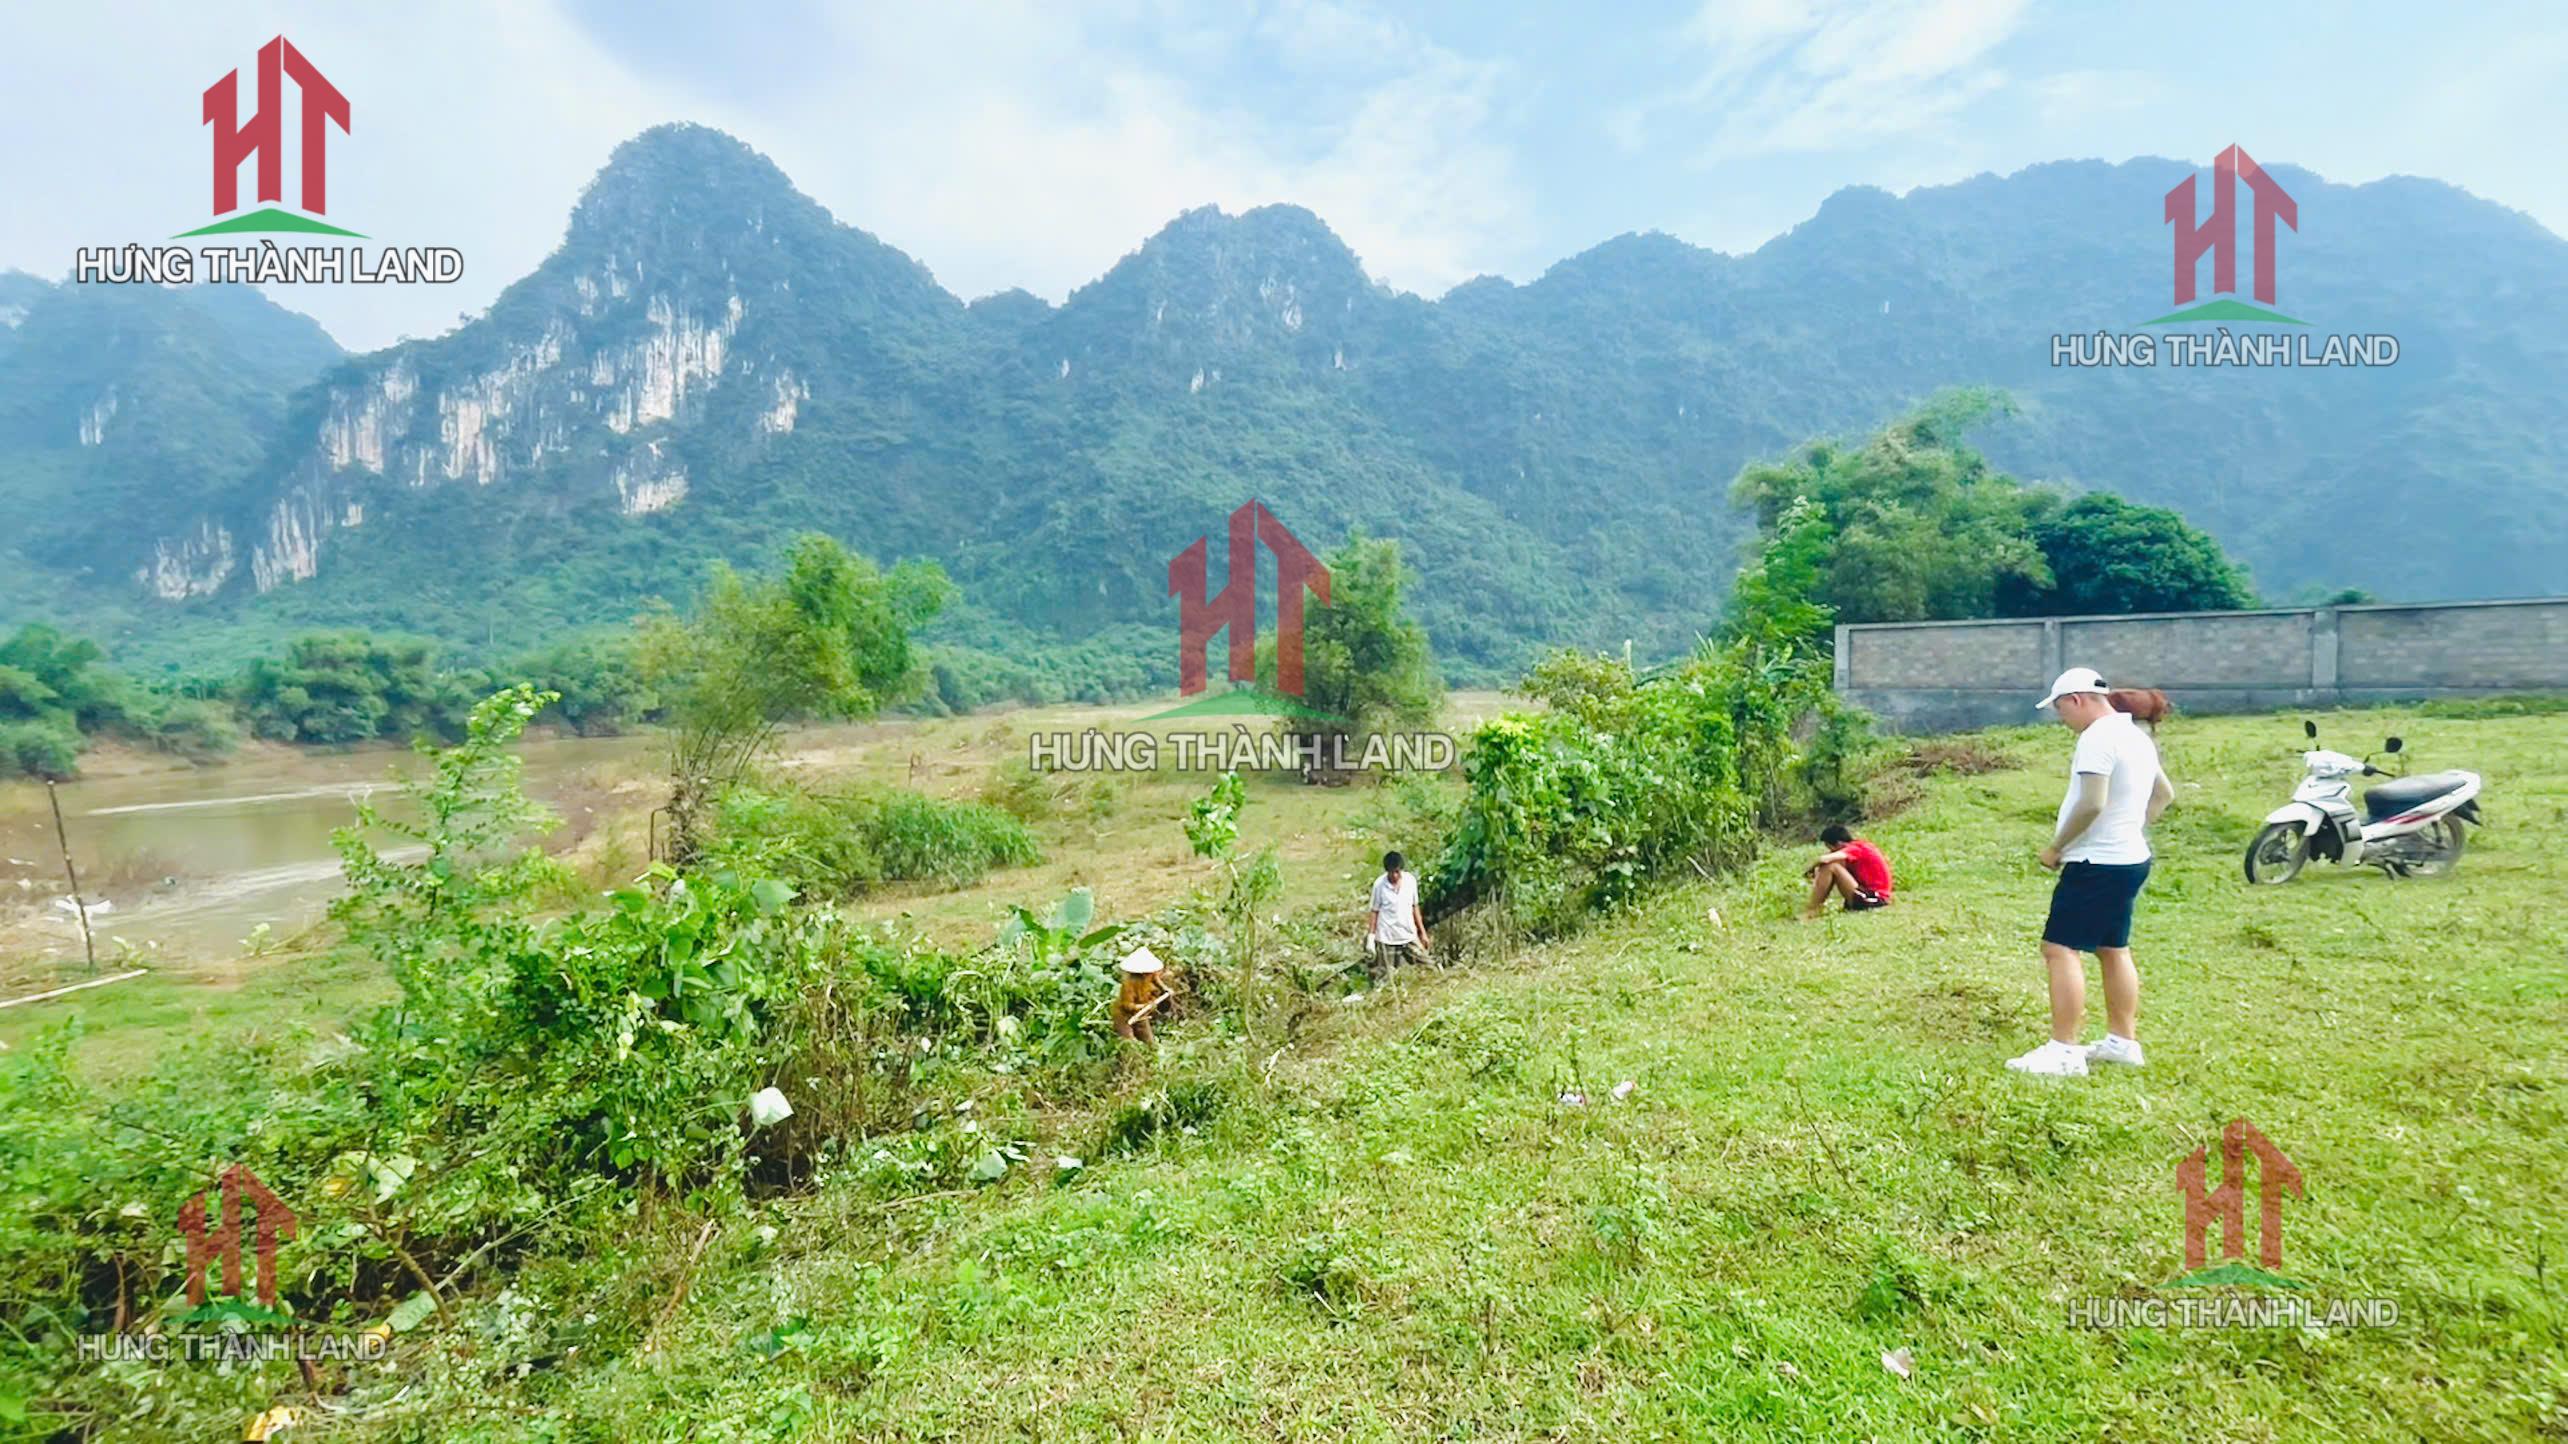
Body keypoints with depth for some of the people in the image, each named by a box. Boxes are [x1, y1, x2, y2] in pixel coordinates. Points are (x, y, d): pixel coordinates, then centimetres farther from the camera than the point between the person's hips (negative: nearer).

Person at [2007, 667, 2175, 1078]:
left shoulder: (2098, 736, -18)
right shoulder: (2136, 736, 14)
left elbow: (2091, 803, -25)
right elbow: (2164, 794, 25)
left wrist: (2056, 846, -15)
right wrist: (2133, 827, 21)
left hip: (2097, 863, -10)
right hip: (2130, 859, 10)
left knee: (2060, 949, -9)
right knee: (2113, 949, 18)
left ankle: (2064, 1051, -9)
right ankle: (2123, 1041, 26)